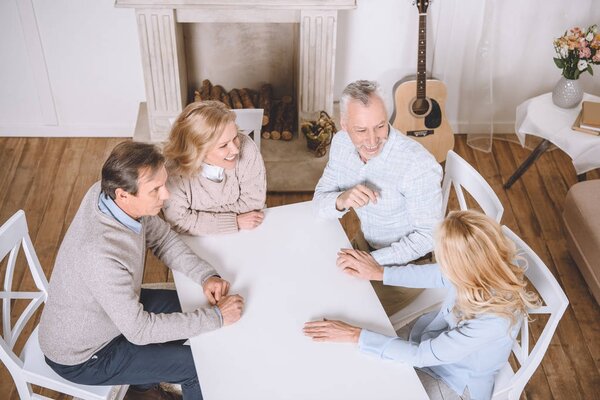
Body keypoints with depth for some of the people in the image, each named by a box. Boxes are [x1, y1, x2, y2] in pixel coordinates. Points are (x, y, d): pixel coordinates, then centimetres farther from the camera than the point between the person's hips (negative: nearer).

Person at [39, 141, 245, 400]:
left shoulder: (107, 192, -18)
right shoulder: (100, 253, -42)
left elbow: (162, 238, -4)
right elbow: (139, 330, -32)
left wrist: (206, 275, -18)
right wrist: (216, 317, -26)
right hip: (82, 359, -8)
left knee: (187, 305, 18)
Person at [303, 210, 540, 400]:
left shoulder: (494, 321, -41)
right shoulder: (486, 269, -24)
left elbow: (419, 355, -34)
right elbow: (437, 275, -1)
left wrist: (354, 335, -29)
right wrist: (379, 273, 1)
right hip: (436, 339, 6)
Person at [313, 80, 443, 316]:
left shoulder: (418, 164, -32)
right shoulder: (341, 143, -11)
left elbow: (429, 235, -25)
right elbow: (320, 200, -5)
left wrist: (374, 260, -30)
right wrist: (341, 200, -29)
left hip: (410, 261, -6)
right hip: (366, 242, 6)